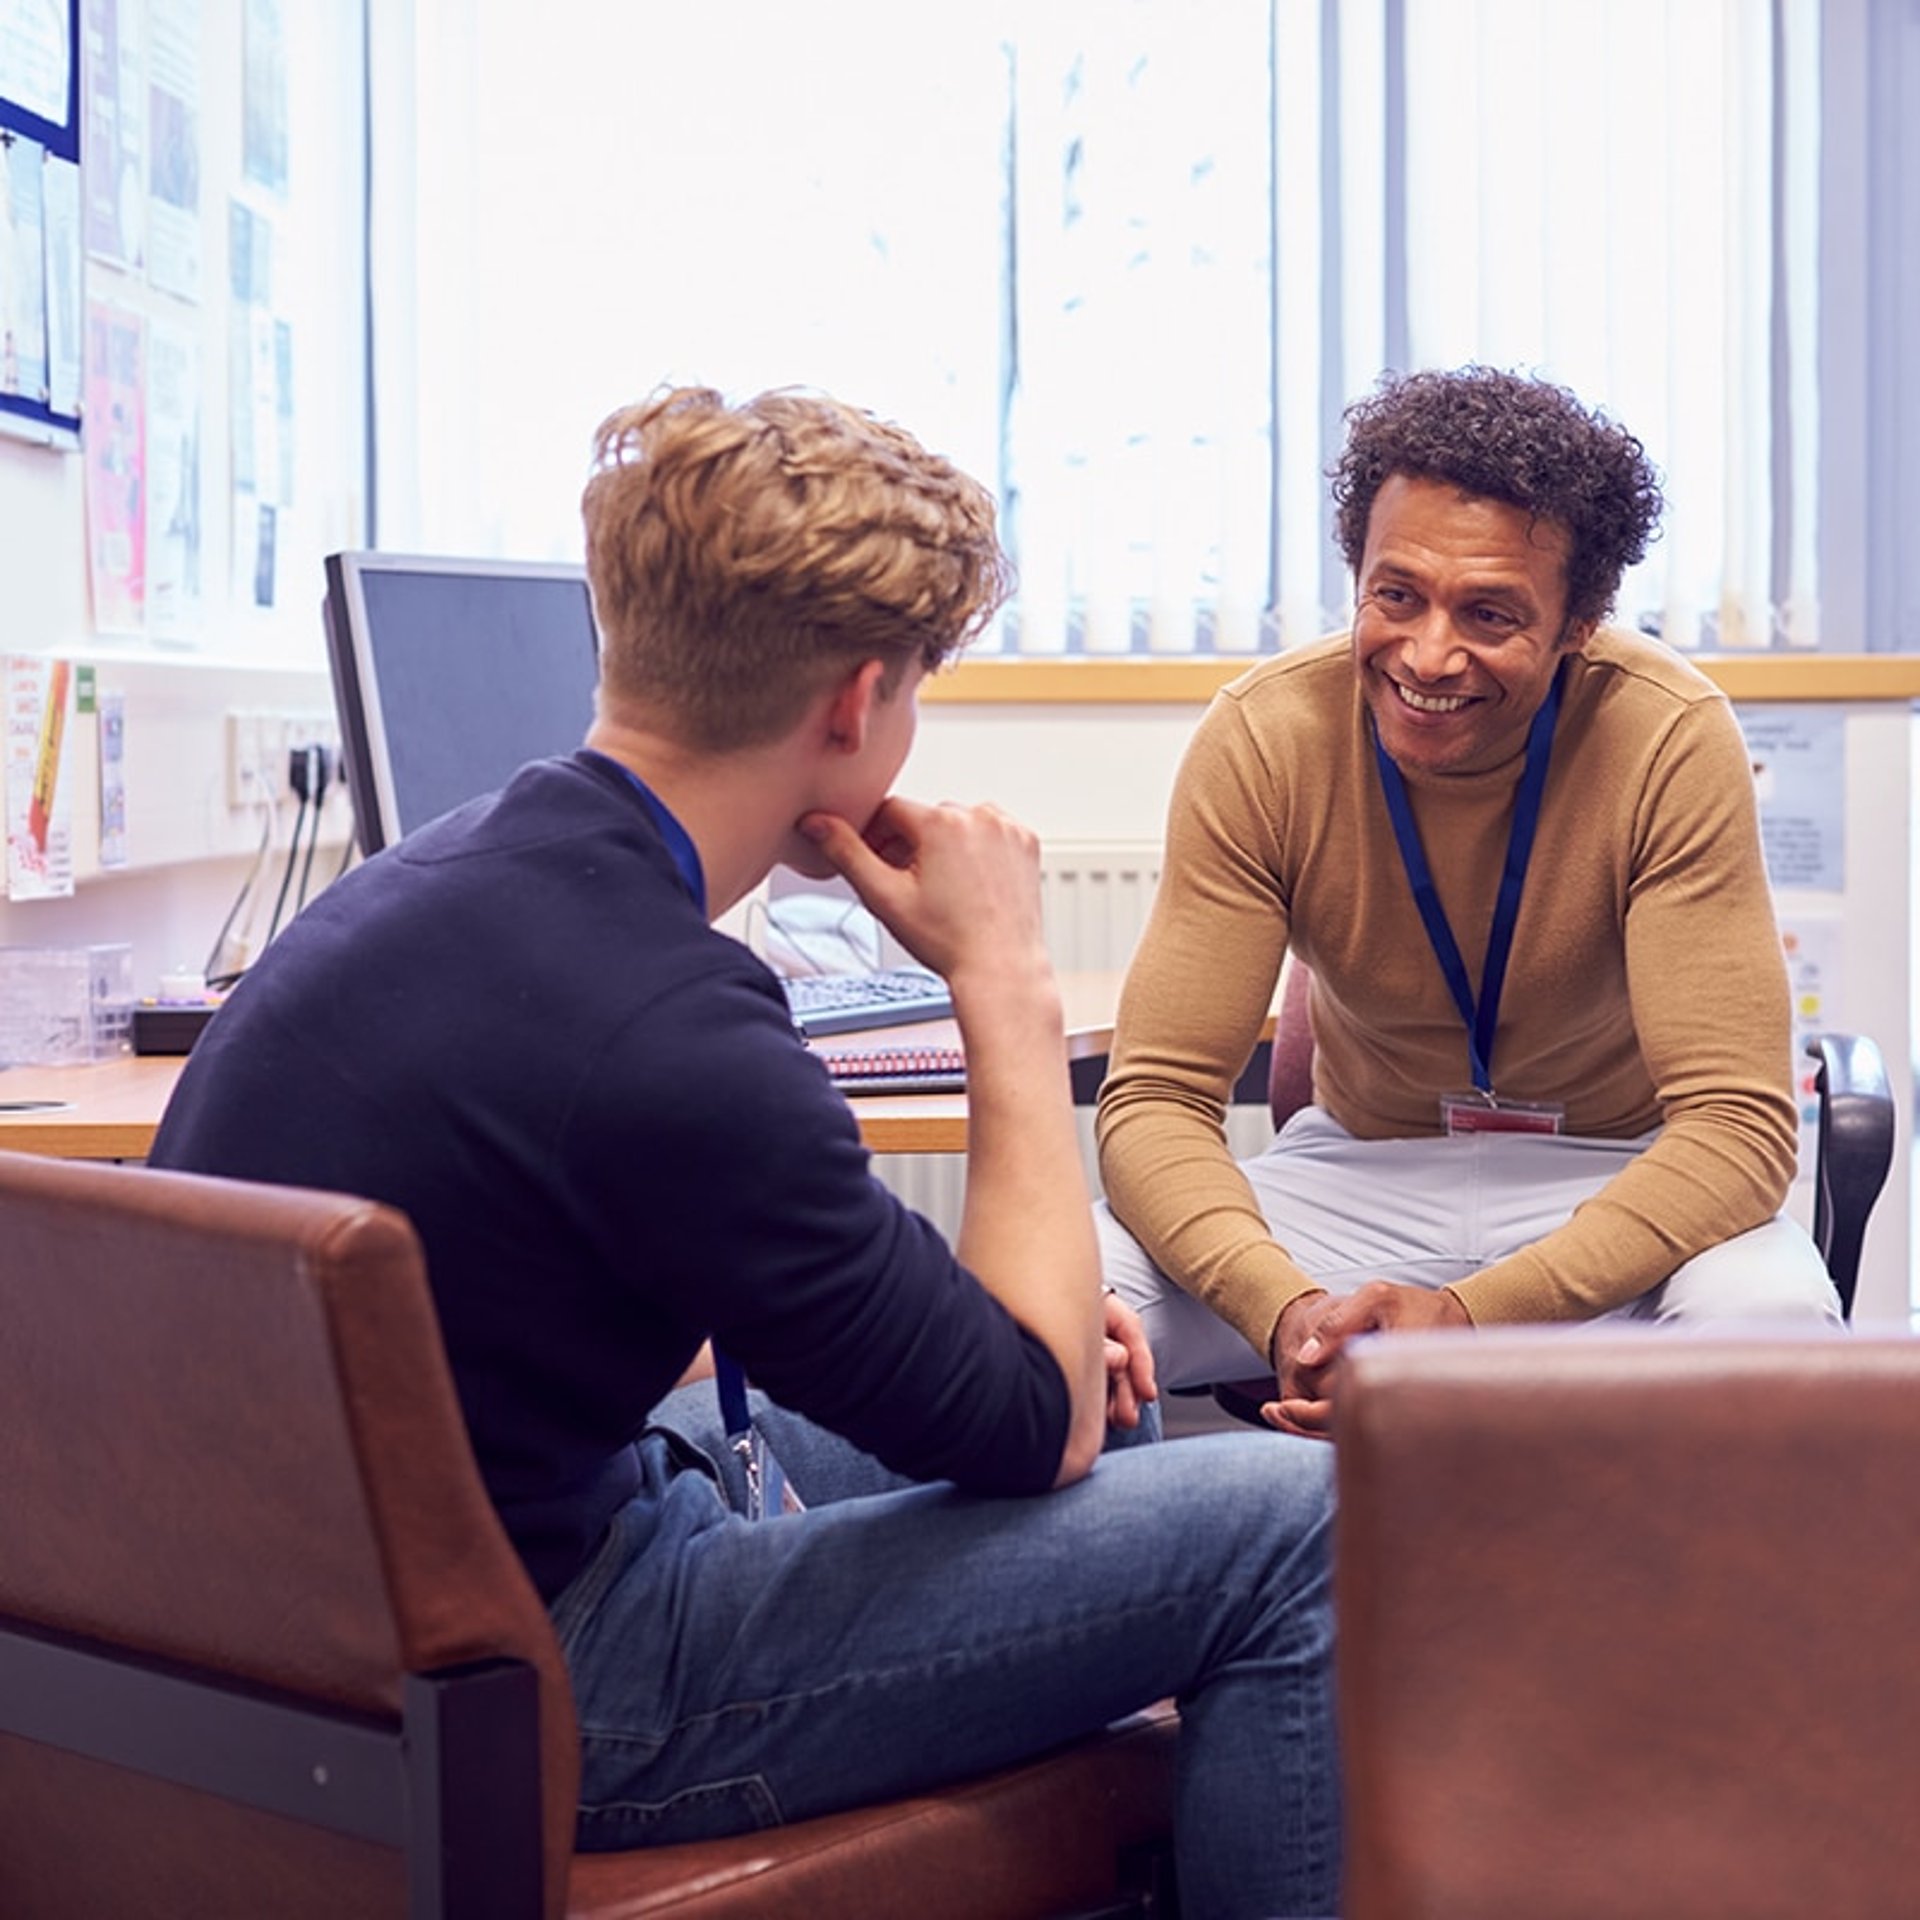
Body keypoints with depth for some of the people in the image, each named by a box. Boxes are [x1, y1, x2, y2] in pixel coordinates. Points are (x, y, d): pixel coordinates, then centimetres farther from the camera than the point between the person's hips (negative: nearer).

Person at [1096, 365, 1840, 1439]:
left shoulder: (1671, 741, -21)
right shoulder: (1265, 738, -16)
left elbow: (1736, 1123, -23)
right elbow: (1158, 1098, -17)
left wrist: (1469, 1316, -38)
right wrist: (1286, 1309, -38)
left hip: (1617, 1181, -1)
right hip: (1361, 1171, 1)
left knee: (1768, 1316, -36)